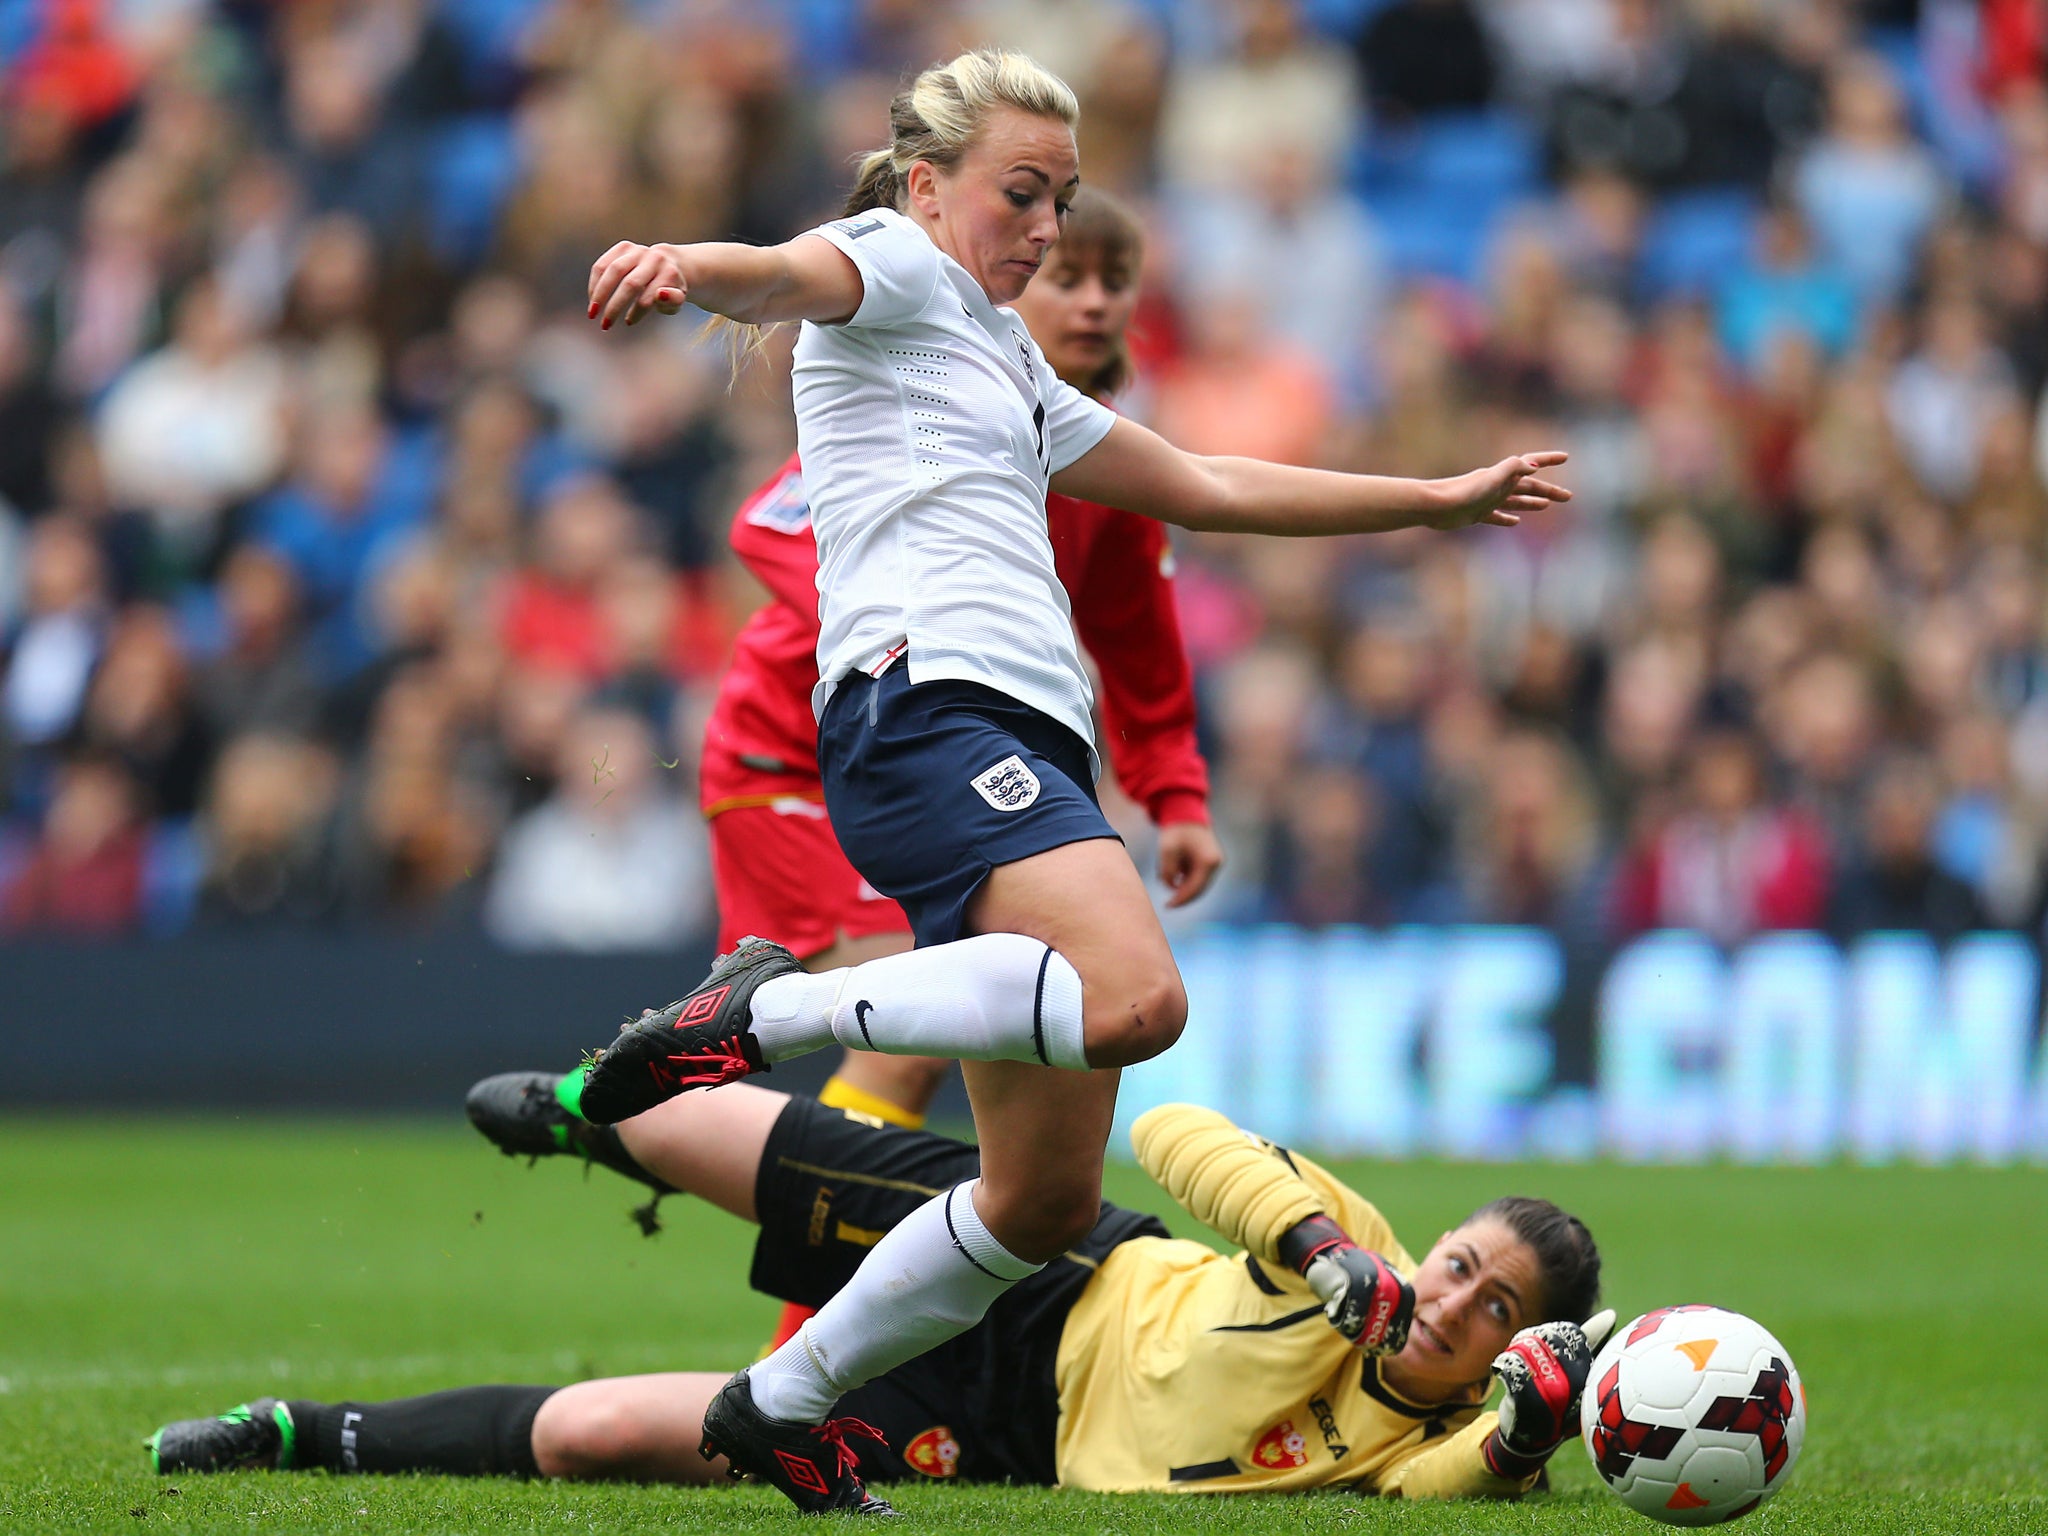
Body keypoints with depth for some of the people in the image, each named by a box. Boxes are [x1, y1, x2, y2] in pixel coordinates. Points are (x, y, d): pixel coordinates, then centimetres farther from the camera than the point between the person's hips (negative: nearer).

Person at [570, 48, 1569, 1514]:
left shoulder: (1010, 364, 33)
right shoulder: (892, 266, 7)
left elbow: (1209, 486, 42)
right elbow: (783, 274, -17)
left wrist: (1444, 500, 45)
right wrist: (678, 266, -42)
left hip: (1032, 746, 9)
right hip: (928, 695, -9)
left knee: (1049, 1199, 4)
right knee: (1135, 996, -34)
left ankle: (784, 1405, 15)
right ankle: (771, 1006, -24)